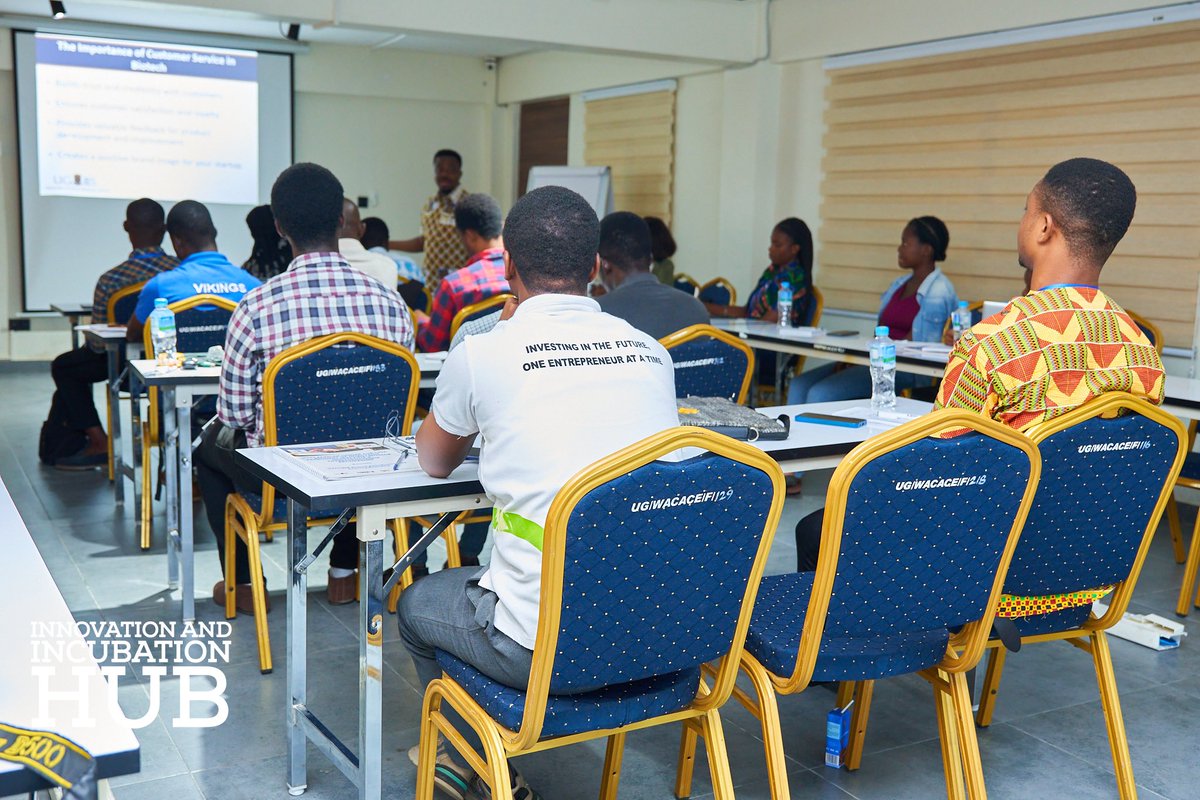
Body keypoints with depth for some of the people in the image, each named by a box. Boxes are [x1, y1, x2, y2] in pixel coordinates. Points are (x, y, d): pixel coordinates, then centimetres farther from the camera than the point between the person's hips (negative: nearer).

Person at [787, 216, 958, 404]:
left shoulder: (938, 293, -8)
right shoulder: (899, 284, 20)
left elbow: (915, 342, -14)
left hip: (906, 371, -9)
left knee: (820, 394, -25)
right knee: (799, 386, -8)